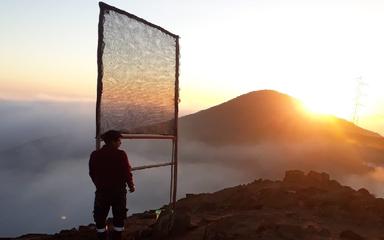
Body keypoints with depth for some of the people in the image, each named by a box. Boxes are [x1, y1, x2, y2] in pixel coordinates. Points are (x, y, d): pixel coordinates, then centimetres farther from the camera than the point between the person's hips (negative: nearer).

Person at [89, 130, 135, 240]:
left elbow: (92, 173, 2)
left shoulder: (95, 155, -5)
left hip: (101, 191, 2)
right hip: (118, 191, -2)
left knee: (100, 217, 18)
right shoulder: (120, 154, -16)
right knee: (119, 217, 17)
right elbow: (127, 172, -14)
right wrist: (131, 185, 4)